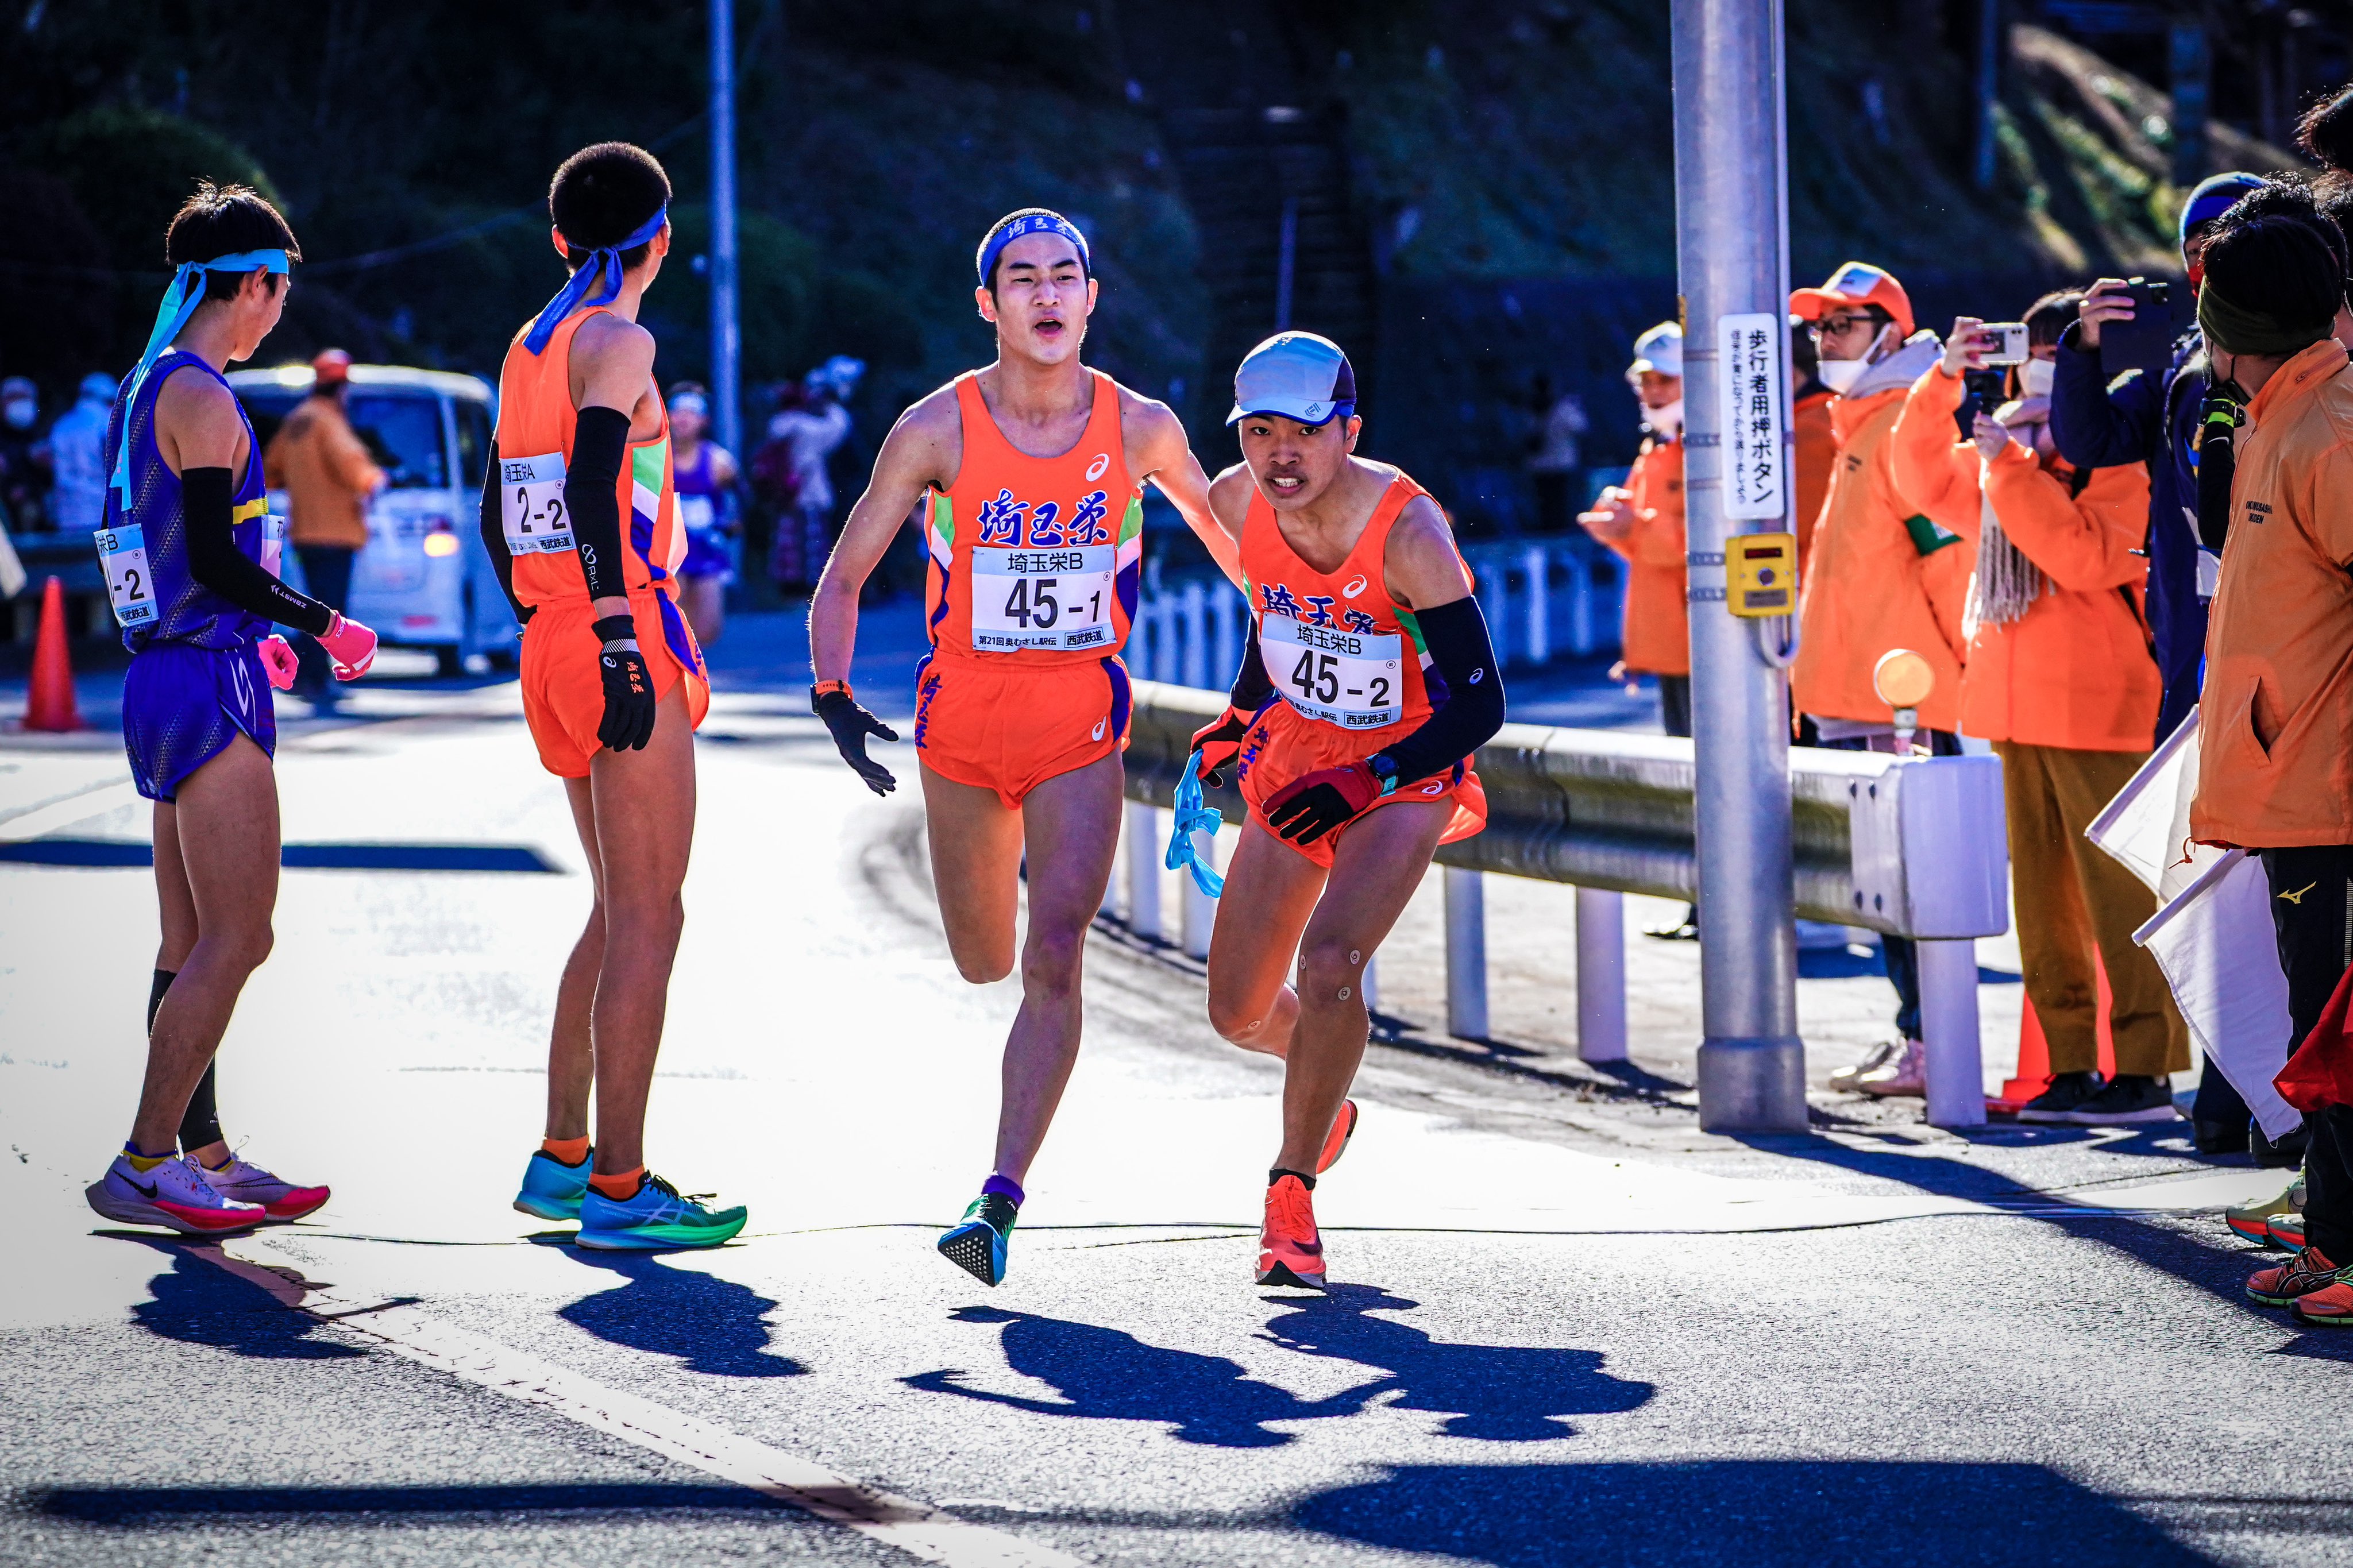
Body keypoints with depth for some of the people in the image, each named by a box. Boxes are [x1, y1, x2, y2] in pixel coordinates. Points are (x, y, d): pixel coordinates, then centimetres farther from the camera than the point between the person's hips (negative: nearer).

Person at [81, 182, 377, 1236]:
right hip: (210, 689, -10)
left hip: (166, 679, 10)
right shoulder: (201, 397, -13)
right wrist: (325, 627, -8)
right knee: (234, 940, -9)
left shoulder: (139, 391, 16)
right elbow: (214, 558, -18)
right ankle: (145, 1165, -10)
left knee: (195, 946, 12)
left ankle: (202, 1157, 16)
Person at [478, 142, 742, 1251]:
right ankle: (620, 1192, -6)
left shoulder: (530, 349, 16)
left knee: (619, 911, 18)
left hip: (555, 648, 9)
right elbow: (593, 490, -22)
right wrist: (617, 641, -25)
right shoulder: (618, 344, -9)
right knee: (648, 919, -5)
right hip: (623, 637, -9)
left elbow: (503, 515, 21)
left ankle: (563, 1160, 21)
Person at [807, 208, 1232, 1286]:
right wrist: (832, 692, -16)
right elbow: (844, 576, -2)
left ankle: (1001, 1200, -18)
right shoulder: (938, 429, -9)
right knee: (984, 963, 13)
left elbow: (1224, 530, 14)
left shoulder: (1138, 428, -5)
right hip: (961, 716, 1)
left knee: (1053, 960, -17)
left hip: (1081, 725, -1)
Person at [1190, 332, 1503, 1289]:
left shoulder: (1407, 531, -28)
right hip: (1293, 763, 5)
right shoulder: (1239, 502, -13)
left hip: (1405, 776, -5)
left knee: (1330, 968, -28)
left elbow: (1479, 708, -25)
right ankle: (1325, 1097, 43)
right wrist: (1242, 715, 10)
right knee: (1239, 1013, 8)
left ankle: (1293, 1188, -10)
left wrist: (1364, 783, -31)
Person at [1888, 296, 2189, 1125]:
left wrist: (2007, 462, -19)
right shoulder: (2014, 452, 13)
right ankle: (2071, 1066, 15)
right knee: (2044, 898, 9)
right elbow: (1924, 482, 16)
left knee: (2120, 894, -6)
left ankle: (2146, 1069, -2)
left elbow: (2083, 555, -20)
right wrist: (1943, 383, 3)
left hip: (2100, 710, -7)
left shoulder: (2127, 459, -8)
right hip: (2019, 711, 7)